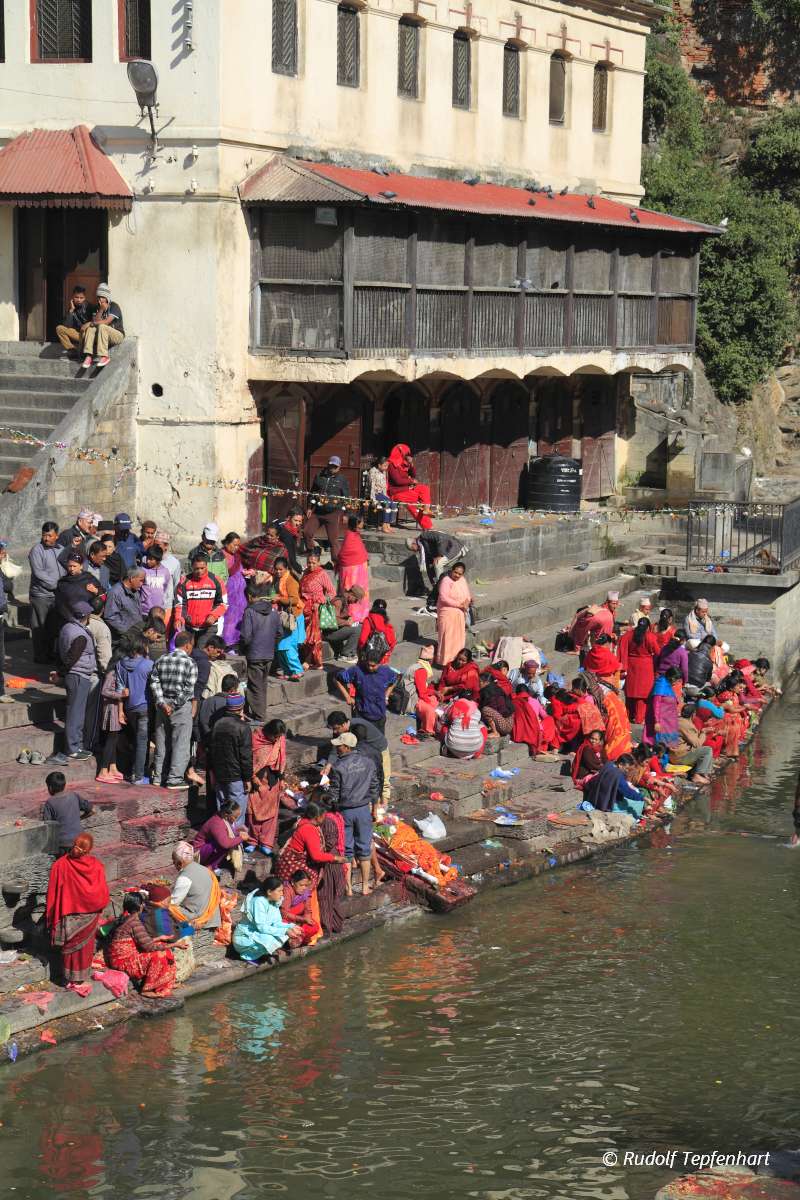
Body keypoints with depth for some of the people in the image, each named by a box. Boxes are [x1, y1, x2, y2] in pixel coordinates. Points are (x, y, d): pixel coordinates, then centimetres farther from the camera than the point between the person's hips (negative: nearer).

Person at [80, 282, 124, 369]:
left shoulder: (114, 307, -10)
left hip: (118, 334, -6)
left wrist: (94, 323, -9)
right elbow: (95, 321, -4)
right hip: (103, 334, 6)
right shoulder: (97, 308, 11)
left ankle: (104, 357, -36)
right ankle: (88, 356, -31)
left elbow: (107, 322, -20)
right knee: (91, 328, -18)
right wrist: (101, 310, -14)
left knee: (102, 327, -32)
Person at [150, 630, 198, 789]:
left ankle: (158, 776, 20)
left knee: (162, 742, 14)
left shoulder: (162, 660, 5)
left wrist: (162, 703, -4)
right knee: (180, 743, 1)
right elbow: (189, 689, -15)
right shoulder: (189, 663, -11)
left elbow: (154, 682, 0)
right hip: (182, 706, -6)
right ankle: (174, 779, 0)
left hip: (163, 705, 6)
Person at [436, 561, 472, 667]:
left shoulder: (462, 580, 7)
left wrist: (468, 601, -6)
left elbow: (467, 594, 18)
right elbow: (443, 598, -24)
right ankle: (445, 662, -3)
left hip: (460, 614, 8)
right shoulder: (446, 581, -16)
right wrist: (459, 604, -23)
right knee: (447, 638, -7)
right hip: (448, 613, -8)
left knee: (458, 638, 12)